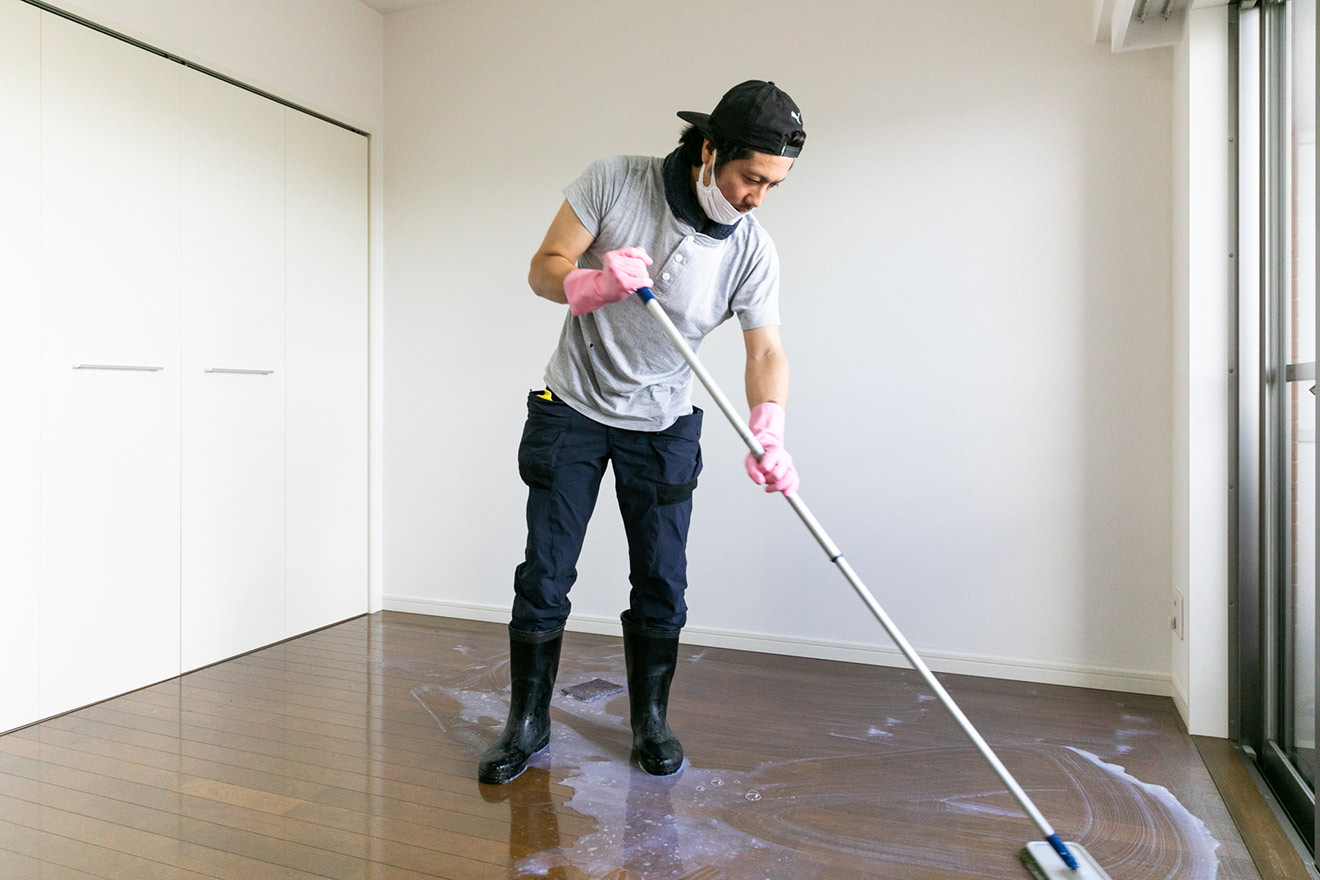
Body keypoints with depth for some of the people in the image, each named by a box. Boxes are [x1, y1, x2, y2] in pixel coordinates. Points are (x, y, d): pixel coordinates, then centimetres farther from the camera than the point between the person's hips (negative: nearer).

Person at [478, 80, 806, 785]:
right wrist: (595, 284, -33)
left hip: (662, 424, 1)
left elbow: (765, 351, -14)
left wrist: (768, 439, -31)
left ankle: (650, 721, 24)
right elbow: (543, 269, -10)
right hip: (572, 409, -1)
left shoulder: (752, 249, -11)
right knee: (545, 575, 2)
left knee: (662, 582, 3)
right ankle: (527, 722, 19)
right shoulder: (612, 181, -14)